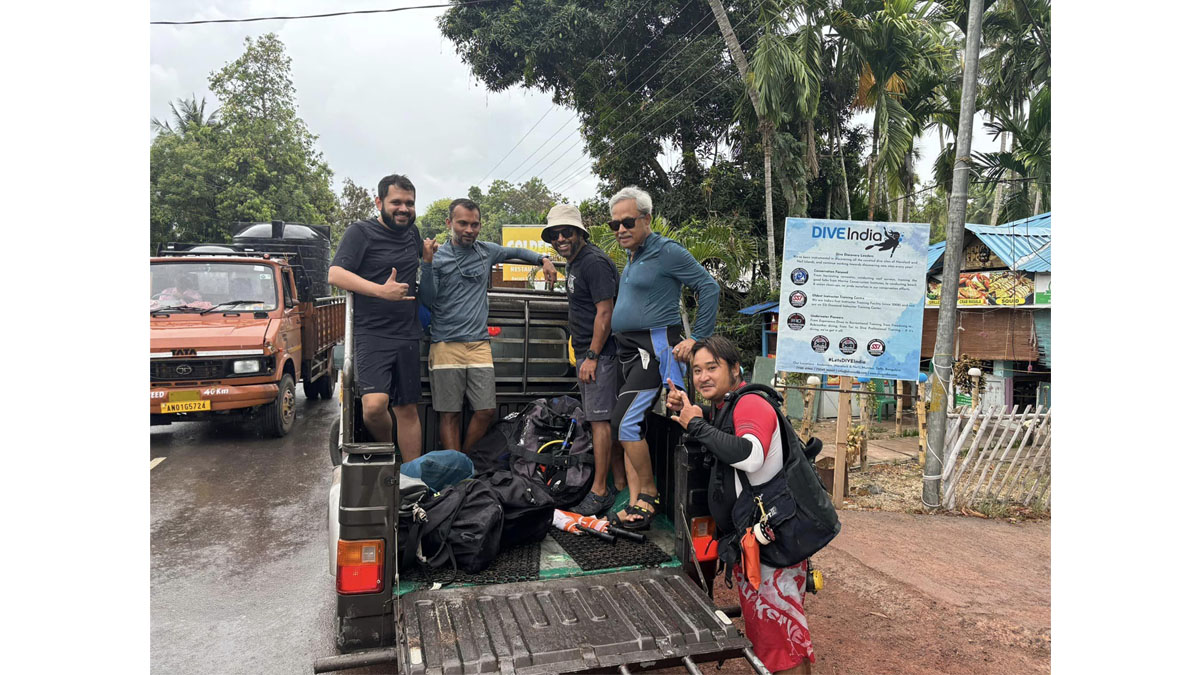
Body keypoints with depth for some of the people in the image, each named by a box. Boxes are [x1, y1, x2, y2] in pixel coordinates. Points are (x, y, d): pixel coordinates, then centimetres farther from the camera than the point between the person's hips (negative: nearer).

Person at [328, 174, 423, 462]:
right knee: (374, 405, -22)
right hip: (371, 334, -5)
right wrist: (382, 291, -25)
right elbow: (335, 275, -16)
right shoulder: (361, 232, -3)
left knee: (407, 409, 9)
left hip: (408, 336, 6)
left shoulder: (412, 232, 16)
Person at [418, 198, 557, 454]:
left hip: (479, 344, 4)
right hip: (446, 345, -3)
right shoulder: (437, 257, 2)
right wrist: (426, 264, -13)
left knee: (486, 411, -1)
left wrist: (543, 259, 18)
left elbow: (517, 252, 31)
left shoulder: (486, 251, 13)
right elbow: (427, 301, -4)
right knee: (450, 414, 0)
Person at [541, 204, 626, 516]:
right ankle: (620, 485, 21)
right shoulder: (574, 262, 18)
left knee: (600, 419, -8)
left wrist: (592, 356, -18)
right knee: (605, 419, 13)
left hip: (599, 352, -10)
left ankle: (599, 493, -2)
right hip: (586, 352, 10)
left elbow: (605, 313, -19)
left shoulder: (594, 261, -14)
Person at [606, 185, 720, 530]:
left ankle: (649, 494, 2)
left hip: (656, 347, -9)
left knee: (626, 423, -15)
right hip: (630, 349, 10)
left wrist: (697, 337, -12)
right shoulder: (632, 259, 17)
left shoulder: (667, 251, -9)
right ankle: (636, 504, 14)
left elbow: (709, 287, -11)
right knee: (631, 426, 8)